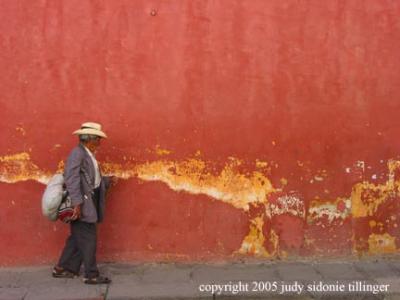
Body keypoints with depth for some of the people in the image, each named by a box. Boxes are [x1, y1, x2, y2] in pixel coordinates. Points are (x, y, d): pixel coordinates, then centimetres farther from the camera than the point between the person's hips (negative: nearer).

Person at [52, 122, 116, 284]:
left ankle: (62, 268, 27)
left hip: (89, 202, 10)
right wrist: (77, 203, -27)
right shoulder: (77, 153, -14)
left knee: (78, 238, 16)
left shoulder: (88, 155, 16)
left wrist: (108, 180, 11)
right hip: (82, 205, -10)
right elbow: (72, 179, -22)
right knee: (88, 239, -2)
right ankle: (91, 275, 7)